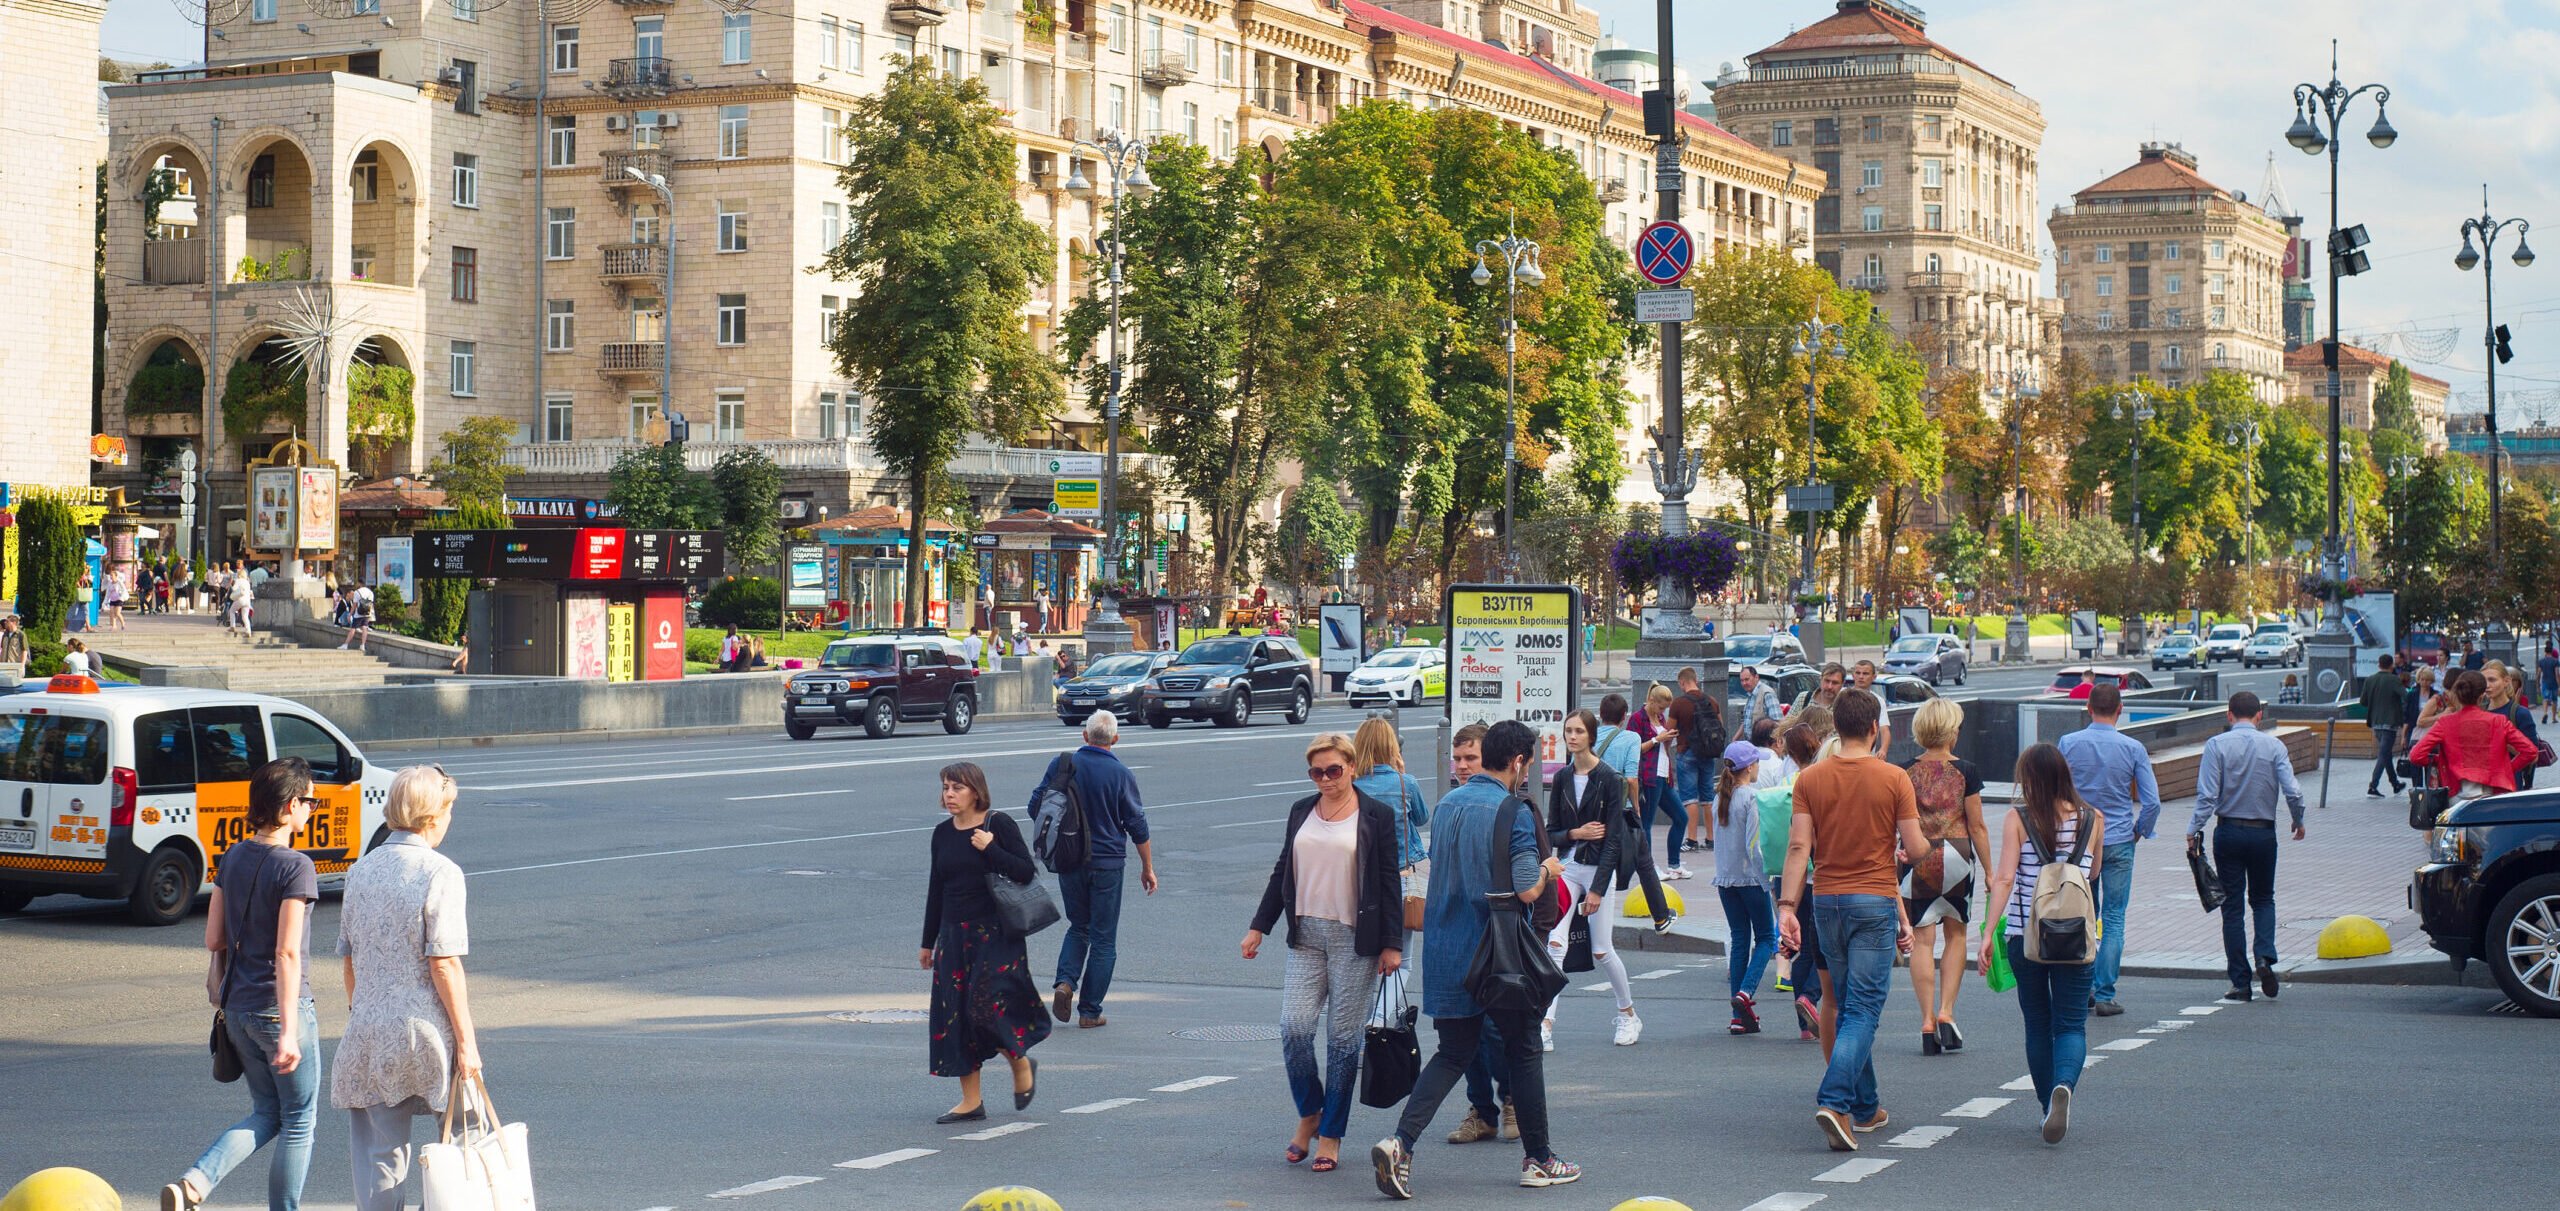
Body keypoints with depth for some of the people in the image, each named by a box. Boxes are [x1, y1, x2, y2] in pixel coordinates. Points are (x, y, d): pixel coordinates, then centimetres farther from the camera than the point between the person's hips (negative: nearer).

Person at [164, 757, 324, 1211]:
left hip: (237, 1005, 7)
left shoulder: (233, 858, 6)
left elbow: (213, 940, 9)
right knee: (298, 1119, 9)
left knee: (266, 1114, 18)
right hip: (280, 1007, -7)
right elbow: (287, 953, -21)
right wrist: (289, 1031, -22)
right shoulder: (295, 867, -16)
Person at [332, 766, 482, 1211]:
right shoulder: (439, 872, -10)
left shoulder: (361, 869, 8)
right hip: (425, 1027, -5)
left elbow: (348, 957, 14)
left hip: (368, 1032, 5)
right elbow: (443, 962, -14)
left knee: (378, 1154, 7)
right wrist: (466, 1039, -10)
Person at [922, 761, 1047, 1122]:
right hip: (954, 935, 6)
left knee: (988, 1006, -13)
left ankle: (1022, 1064, 17)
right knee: (954, 1014, 2)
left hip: (996, 933, -6)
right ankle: (971, 1100, 9)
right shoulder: (943, 833, 9)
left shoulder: (999, 824, -6)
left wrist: (990, 849, -19)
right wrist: (928, 942, 16)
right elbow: (936, 889, 15)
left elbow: (1027, 872, -10)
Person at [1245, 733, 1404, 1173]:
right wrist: (1259, 927, 14)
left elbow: (1389, 883, -1)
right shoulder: (1301, 811, 11)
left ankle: (1330, 1135, 9)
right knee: (1294, 1027, -7)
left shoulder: (1376, 816, -1)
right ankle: (1309, 1113, 16)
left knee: (1343, 1037, 0)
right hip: (1307, 936, 4)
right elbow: (1282, 873, 18)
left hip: (1355, 939, -4)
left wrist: (1392, 944, -5)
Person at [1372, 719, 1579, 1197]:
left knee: (1453, 1053, 10)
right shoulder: (1514, 812, -14)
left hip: (1447, 952, 6)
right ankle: (1538, 1159, 19)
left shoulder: (1446, 804, 8)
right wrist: (1548, 871, 4)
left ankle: (1401, 1143, -8)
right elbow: (1527, 891, -18)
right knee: (1523, 1051, 10)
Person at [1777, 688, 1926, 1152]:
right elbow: (1915, 847, -7)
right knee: (1863, 1009, -4)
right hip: (1876, 901, -4)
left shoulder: (1810, 779, 1)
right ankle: (1835, 1102, -21)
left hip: (1828, 902, 4)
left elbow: (1799, 846, -5)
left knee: (1848, 1005, 16)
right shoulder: (1893, 779, -7)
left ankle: (1866, 1107, 24)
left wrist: (1787, 906, -6)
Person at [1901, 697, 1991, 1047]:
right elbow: (1977, 827, -3)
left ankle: (1928, 1021, 1)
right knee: (1956, 934, 16)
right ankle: (1946, 1013, 6)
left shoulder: (1905, 772, 0)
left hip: (1915, 858, 1)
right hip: (1956, 857, -1)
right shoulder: (1965, 772, -5)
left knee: (1922, 940, 6)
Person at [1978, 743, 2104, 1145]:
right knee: (2070, 1023, 2)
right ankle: (2064, 1085, -26)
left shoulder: (2019, 820, -5)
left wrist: (1988, 932, -11)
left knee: (2037, 1024, 14)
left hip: (2025, 934, 0)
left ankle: (2047, 1105, 21)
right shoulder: (2092, 819, 1)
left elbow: (2004, 879, -11)